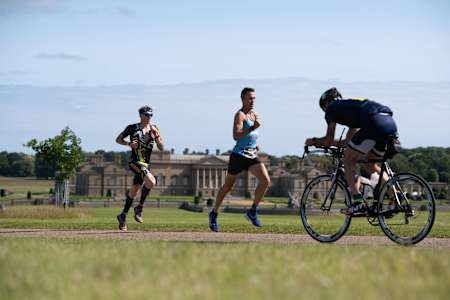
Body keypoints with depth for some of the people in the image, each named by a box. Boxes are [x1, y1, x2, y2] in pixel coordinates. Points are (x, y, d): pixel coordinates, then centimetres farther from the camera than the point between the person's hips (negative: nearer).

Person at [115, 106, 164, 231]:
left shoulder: (153, 129, 10)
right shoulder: (132, 128, -1)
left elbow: (161, 148, 7)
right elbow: (118, 139, 8)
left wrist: (156, 135, -8)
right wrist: (129, 143, -10)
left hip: (146, 164, 6)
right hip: (135, 162, -6)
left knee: (134, 190, 12)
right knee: (151, 181, -27)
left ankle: (123, 215, 26)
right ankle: (140, 207, -13)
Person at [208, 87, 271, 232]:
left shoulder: (254, 115, 11)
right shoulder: (240, 115, -13)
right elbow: (236, 136, -26)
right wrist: (253, 128, -31)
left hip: (252, 156, 6)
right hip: (239, 155, -6)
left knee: (266, 180, -14)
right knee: (228, 186, 7)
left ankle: (252, 211, -3)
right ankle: (214, 213, 25)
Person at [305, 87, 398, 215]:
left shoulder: (332, 108, 18)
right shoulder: (351, 105, 39)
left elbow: (329, 140, 14)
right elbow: (348, 142, 40)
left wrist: (314, 141, 33)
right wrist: (321, 142, 48)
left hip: (374, 124, -8)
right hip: (391, 124, 8)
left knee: (348, 159, 8)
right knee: (369, 164, 23)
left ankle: (358, 202, -3)